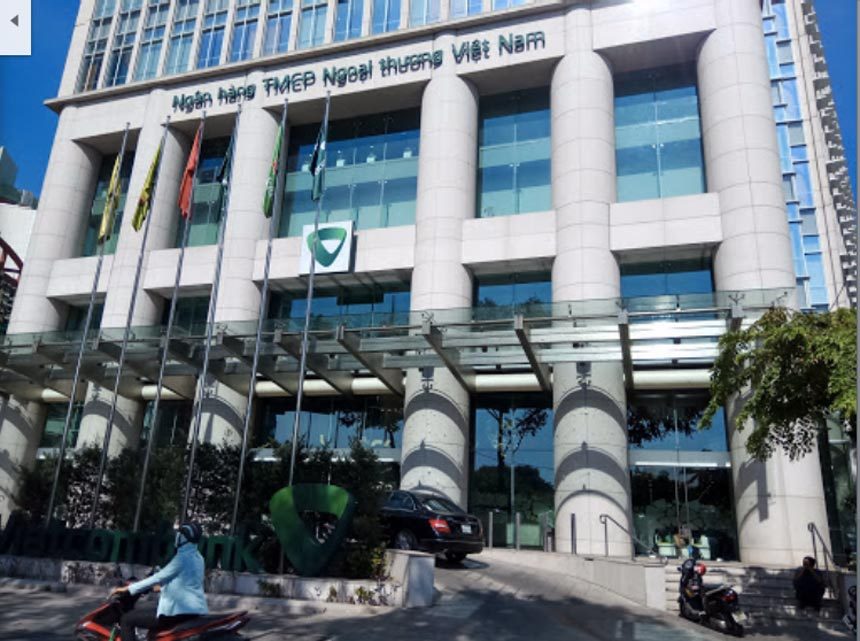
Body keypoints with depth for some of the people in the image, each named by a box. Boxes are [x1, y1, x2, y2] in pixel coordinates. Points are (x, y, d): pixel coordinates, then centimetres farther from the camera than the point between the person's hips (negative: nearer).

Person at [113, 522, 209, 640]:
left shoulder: (183, 557, -15)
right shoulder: (197, 558, 13)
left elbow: (159, 577, -15)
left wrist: (129, 589, -8)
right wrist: (162, 588, 37)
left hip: (180, 611, -10)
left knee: (127, 620, -2)